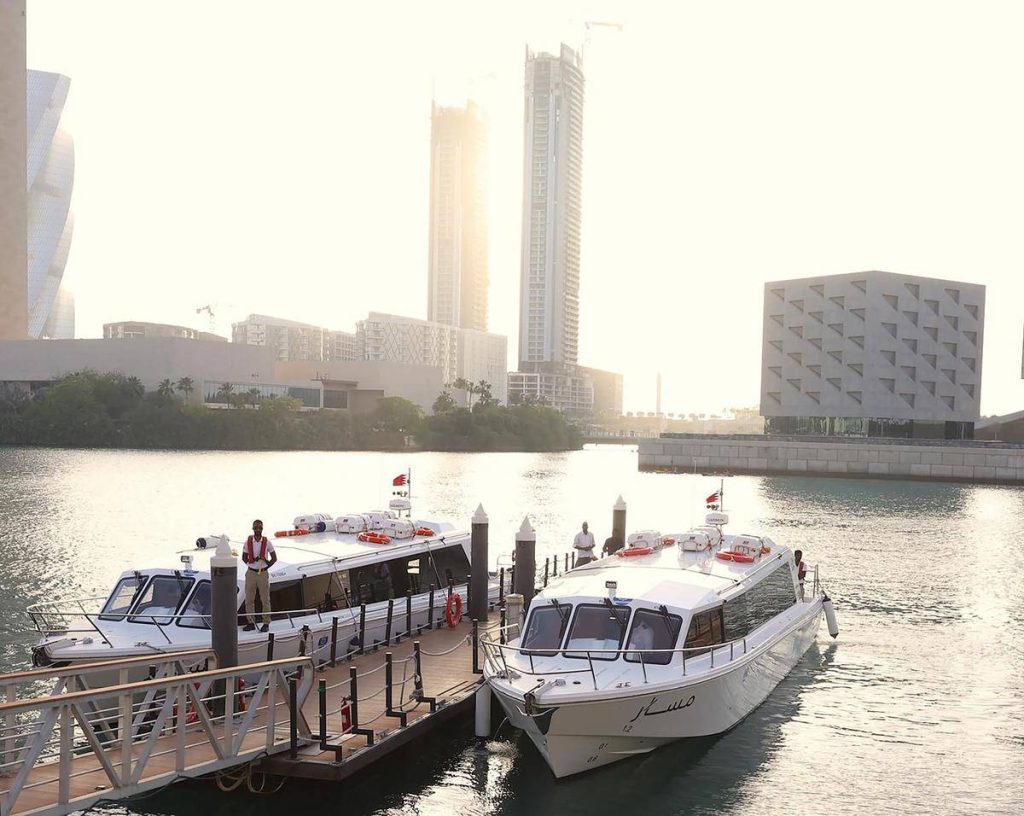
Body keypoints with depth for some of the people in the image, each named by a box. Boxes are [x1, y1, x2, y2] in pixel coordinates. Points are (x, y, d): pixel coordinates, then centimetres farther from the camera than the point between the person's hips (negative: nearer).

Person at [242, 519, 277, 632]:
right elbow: (244, 557, 12)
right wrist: (253, 564, 2)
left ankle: (266, 624, 8)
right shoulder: (248, 542, 1)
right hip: (251, 573, 2)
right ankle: (251, 623, 16)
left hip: (263, 574, -2)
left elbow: (274, 558, 4)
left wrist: (265, 567, -1)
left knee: (265, 599, 1)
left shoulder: (267, 542, -3)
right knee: (249, 599, 6)